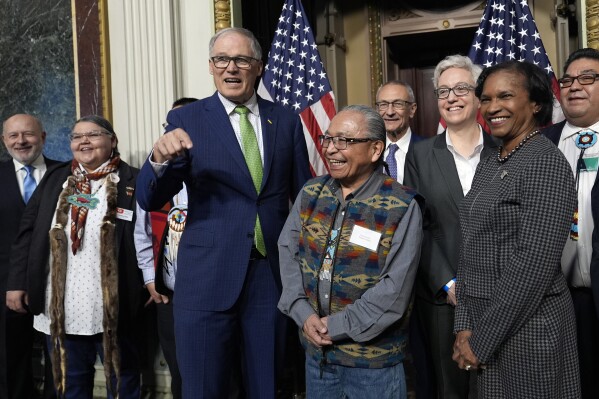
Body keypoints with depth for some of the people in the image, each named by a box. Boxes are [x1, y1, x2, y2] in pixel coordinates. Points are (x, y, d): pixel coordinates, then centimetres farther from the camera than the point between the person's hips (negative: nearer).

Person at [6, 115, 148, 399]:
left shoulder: (132, 181, -2)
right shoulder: (55, 179, 10)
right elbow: (28, 231, 9)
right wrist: (17, 281, 4)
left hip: (113, 306, -3)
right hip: (61, 307, 4)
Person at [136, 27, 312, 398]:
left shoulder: (287, 121, 5)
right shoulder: (186, 120, -2)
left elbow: (304, 197, 12)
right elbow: (149, 200, -8)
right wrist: (160, 159, -28)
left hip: (274, 275, 2)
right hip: (208, 278, -2)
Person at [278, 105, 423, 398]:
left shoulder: (402, 207, -12)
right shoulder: (311, 193, 3)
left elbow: (395, 289, -16)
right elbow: (288, 253, 2)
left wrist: (338, 326, -15)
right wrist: (303, 314, -10)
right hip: (315, 349, 4)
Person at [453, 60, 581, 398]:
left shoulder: (547, 164, -15)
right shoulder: (488, 165, 9)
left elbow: (534, 265, -21)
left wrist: (482, 339, -17)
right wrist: (465, 325, 3)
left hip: (527, 327, -7)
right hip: (483, 320, 8)